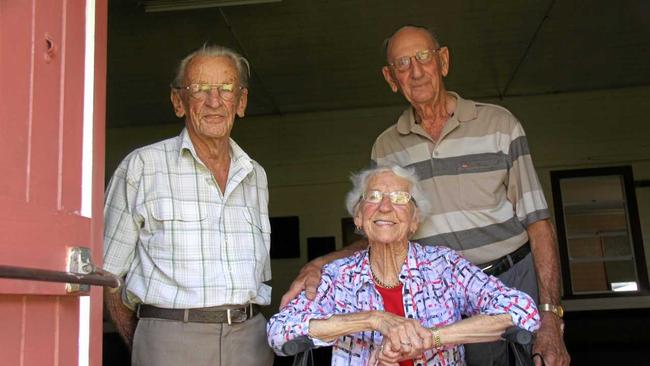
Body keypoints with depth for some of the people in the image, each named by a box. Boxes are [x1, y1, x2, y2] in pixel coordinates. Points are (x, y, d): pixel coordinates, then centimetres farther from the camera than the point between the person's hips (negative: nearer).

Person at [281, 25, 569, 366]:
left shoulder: (498, 123, -3)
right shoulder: (385, 148, 4)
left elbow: (537, 222, -4)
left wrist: (550, 315, -11)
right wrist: (323, 264, -10)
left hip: (517, 280, -1)